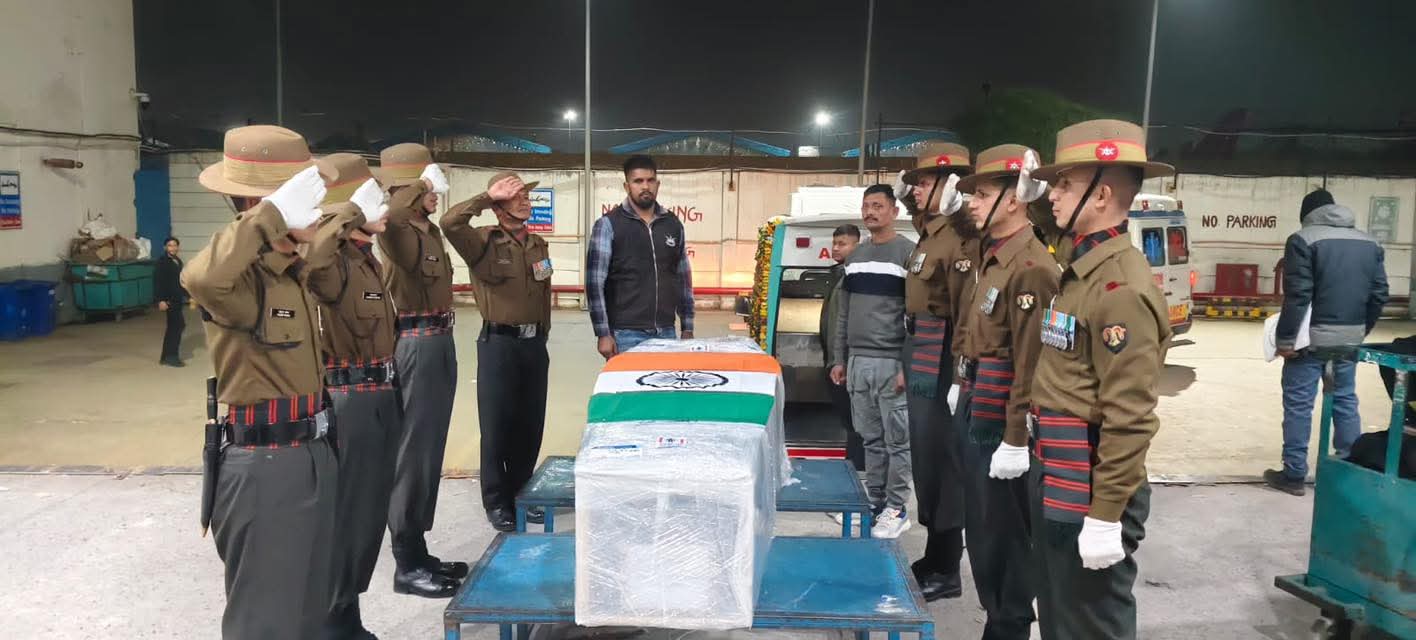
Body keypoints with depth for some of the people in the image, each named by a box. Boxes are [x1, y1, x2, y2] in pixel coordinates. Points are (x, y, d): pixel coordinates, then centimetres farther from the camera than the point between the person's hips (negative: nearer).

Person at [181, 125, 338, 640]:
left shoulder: (293, 269, 10)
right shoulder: (242, 277, -20)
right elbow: (200, 279, -45)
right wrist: (271, 216, -41)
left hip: (313, 453, 9)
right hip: (264, 465, -9)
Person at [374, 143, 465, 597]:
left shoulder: (430, 231, 14)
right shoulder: (399, 232, -15)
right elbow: (387, 218, -40)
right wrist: (420, 185, -28)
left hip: (440, 343, 10)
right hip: (417, 345, -10)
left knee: (431, 451, 14)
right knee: (413, 452, -3)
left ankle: (419, 552, 25)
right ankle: (406, 565, 7)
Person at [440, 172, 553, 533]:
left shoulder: (539, 245, 12)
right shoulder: (483, 241, -7)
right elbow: (449, 223, -28)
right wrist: (487, 197, -21)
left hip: (534, 344, 6)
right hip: (498, 343, -6)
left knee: (531, 424, 11)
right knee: (497, 425, 3)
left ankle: (522, 494, 26)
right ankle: (497, 502, 15)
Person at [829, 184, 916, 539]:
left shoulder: (909, 253, -5)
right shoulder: (856, 256, 15)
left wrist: (909, 366, -15)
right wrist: (839, 359, 13)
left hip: (892, 362, -6)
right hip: (858, 361, 6)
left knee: (897, 440, 1)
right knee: (871, 438, 13)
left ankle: (897, 509, 9)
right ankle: (874, 501, 23)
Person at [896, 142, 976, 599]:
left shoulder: (960, 240, -16)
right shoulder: (930, 235, 16)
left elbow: (968, 312, -22)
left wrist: (957, 375, -25)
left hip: (939, 371, -10)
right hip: (923, 368, 10)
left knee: (940, 465, -2)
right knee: (925, 462, 16)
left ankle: (945, 571, 10)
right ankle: (934, 557, 29)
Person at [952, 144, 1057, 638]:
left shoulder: (1031, 268, -19)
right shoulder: (992, 258, 11)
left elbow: (1030, 365, -22)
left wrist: (1016, 441, -21)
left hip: (1001, 427, -10)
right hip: (977, 418, 10)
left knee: (1005, 537, 4)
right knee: (981, 530, 19)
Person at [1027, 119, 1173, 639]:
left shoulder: (1121, 287, -20)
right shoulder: (1080, 272, 10)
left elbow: (1130, 418, -23)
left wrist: (1107, 515, -21)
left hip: (1088, 494, -9)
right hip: (1055, 484, 9)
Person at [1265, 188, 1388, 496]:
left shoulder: (1303, 240, -10)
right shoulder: (1370, 243, 11)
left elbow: (1297, 296, -17)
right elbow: (1379, 295, 11)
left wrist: (1285, 339, -13)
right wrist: (1361, 331, 22)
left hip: (1312, 337, -6)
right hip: (1349, 339, 6)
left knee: (1298, 404, 0)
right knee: (1346, 401, 16)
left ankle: (1294, 475, 3)